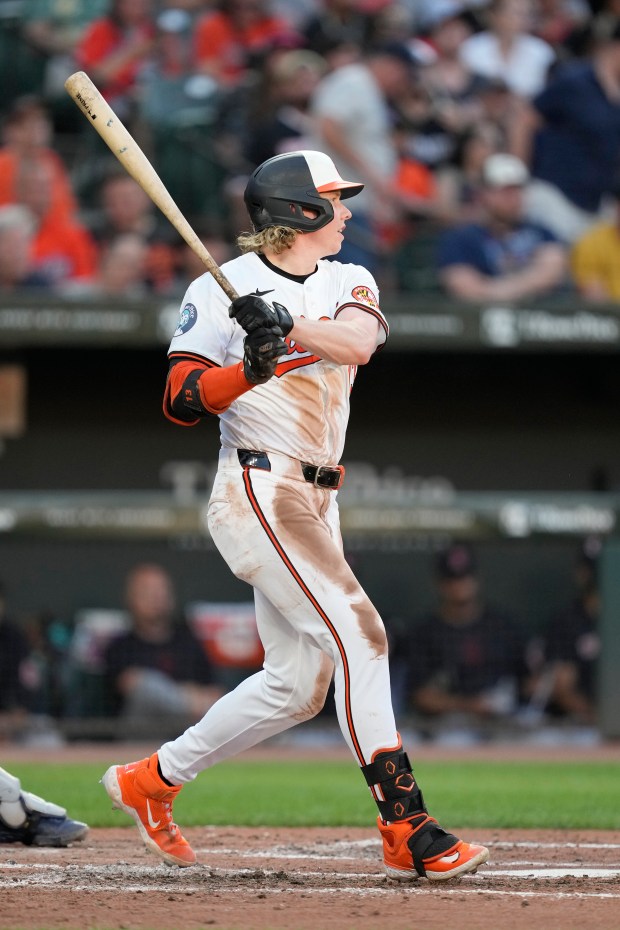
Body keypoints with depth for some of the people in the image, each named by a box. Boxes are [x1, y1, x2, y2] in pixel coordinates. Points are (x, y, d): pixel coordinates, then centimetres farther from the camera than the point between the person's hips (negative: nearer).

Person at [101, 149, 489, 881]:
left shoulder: (347, 284, 12)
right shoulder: (220, 291, -5)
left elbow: (357, 342, -11)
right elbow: (179, 401, -10)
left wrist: (287, 327, -29)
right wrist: (251, 367, -26)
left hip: (314, 503, 8)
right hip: (258, 491, -8)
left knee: (297, 684, 9)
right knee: (358, 636, -18)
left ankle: (153, 780, 23)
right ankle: (408, 834, -21)